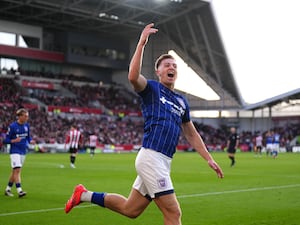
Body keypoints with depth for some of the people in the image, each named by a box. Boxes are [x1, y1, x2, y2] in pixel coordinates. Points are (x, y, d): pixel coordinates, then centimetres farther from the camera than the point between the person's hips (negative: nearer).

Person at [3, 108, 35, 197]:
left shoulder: (27, 125, 5)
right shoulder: (12, 126, -11)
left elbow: (28, 137, 16)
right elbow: (6, 140, -8)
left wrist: (31, 141, -5)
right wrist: (14, 140, -25)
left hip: (23, 151, 6)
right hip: (15, 151, -6)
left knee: (14, 171, 13)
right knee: (17, 170, -16)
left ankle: (8, 189, 23)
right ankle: (19, 191, -18)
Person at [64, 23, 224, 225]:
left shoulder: (182, 102, 20)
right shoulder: (151, 89, 0)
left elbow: (192, 134, 26)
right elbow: (133, 76, -23)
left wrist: (209, 158, 19)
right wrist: (142, 43, -23)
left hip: (162, 162, 8)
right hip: (151, 157, -8)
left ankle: (85, 195, 29)